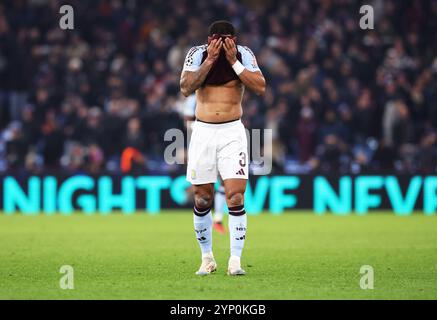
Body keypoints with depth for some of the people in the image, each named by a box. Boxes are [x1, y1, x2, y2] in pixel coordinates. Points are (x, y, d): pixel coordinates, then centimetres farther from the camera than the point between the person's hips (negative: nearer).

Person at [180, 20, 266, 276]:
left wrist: (233, 62, -19)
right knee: (202, 199, 5)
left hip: (232, 133, -1)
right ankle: (207, 258, 18)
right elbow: (186, 88, -17)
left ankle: (235, 260, -9)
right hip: (203, 132, 1)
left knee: (236, 197, -12)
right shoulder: (197, 54, -5)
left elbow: (261, 88, -15)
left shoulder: (244, 54, -4)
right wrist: (210, 60, -21)